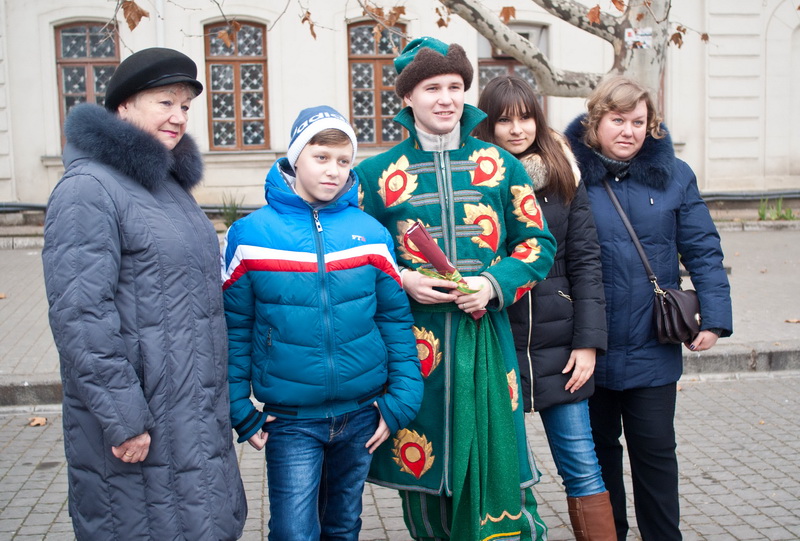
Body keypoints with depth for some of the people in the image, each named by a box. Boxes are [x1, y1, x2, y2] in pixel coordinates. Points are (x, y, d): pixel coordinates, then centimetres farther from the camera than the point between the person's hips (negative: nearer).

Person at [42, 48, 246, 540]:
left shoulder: (170, 184, 13)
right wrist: (123, 419, -21)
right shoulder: (88, 189, -14)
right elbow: (80, 316, -20)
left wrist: (227, 394, 19)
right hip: (141, 426, -8)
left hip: (198, 416, 8)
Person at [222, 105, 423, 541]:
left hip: (361, 414, 3)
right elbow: (234, 330, -2)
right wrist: (240, 414, -3)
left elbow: (396, 319, 2)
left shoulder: (370, 233, -1)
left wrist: (400, 401, -4)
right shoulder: (250, 235, -6)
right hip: (290, 419, -2)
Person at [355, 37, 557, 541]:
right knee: (421, 460, 8)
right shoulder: (378, 173, 5)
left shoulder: (500, 164, 8)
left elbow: (538, 242, 9)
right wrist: (401, 282, -9)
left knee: (493, 458, 1)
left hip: (486, 335, 0)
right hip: (413, 337, 0)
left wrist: (494, 283, -9)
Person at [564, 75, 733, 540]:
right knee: (599, 448, 14)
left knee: (655, 449, 7)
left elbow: (703, 251, 1)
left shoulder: (673, 175, 1)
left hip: (652, 348, 0)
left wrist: (715, 316, -8)